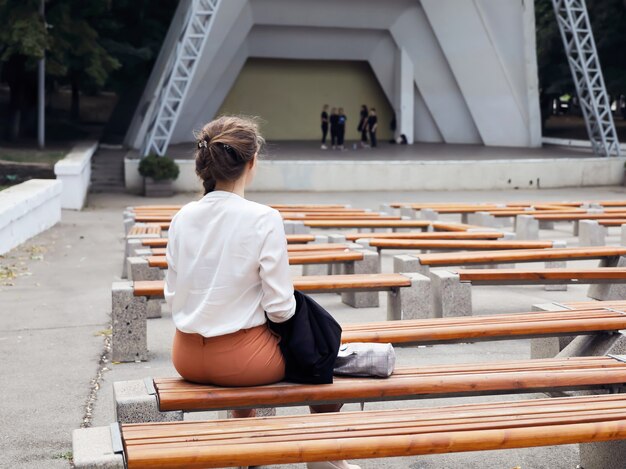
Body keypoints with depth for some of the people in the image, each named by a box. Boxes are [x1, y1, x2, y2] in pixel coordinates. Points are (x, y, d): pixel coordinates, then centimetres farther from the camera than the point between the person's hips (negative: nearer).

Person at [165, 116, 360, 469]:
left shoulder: (183, 218, -4)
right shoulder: (264, 220, -18)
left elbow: (173, 297, 3)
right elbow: (280, 309, -16)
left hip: (187, 359, 5)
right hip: (240, 359, -5)